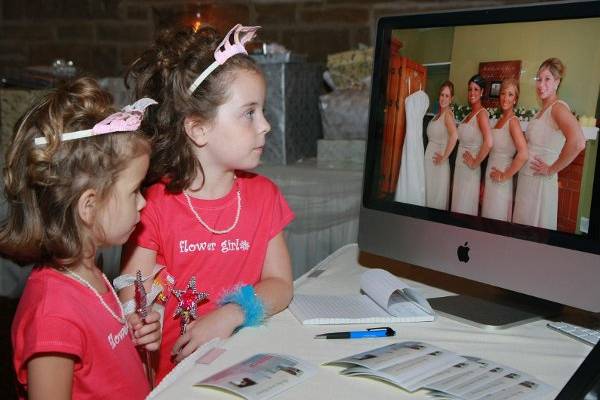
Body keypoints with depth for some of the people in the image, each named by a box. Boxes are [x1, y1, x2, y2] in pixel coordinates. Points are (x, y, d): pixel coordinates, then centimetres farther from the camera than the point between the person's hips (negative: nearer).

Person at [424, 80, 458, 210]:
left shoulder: (448, 113, -13)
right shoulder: (439, 113, 13)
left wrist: (444, 157, -22)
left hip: (437, 162, -8)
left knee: (437, 195, 1)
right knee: (429, 193, 14)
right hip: (429, 157, 8)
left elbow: (454, 136, -29)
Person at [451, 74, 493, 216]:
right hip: (459, 165, 8)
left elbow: (488, 143, -27)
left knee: (465, 207, 0)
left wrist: (475, 163, -18)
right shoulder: (469, 114, 12)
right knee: (457, 204, 14)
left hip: (469, 170, -8)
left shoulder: (482, 113, -14)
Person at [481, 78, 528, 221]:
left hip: (500, 183, -8)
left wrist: (505, 176, -17)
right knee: (487, 216, 15)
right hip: (490, 175, 8)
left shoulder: (512, 121, -15)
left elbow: (523, 154, -27)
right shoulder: (501, 119, 11)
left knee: (496, 221, 1)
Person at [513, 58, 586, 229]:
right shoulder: (542, 110, 12)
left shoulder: (558, 107, -15)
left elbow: (577, 142, -31)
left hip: (540, 181, -8)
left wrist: (553, 169, -21)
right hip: (526, 177, 8)